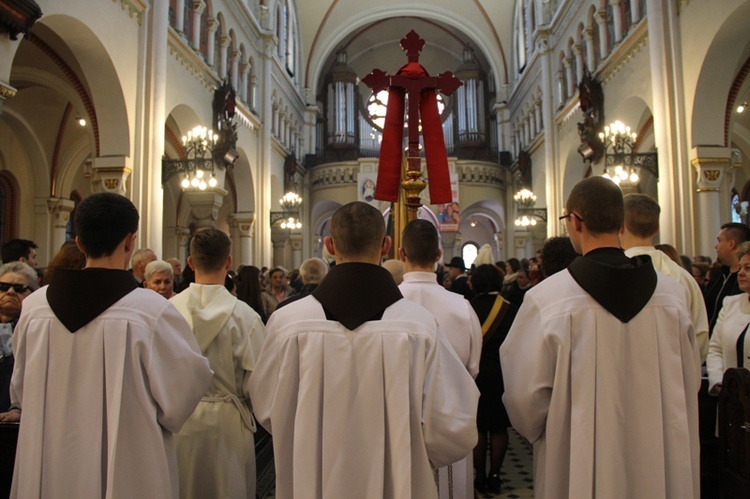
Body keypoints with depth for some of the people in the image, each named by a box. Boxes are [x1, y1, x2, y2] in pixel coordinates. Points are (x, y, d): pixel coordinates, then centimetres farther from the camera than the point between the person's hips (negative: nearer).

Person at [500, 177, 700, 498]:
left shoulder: (545, 300, -20)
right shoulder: (673, 294, -8)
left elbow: (524, 395, -14)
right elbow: (688, 384, 3)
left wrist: (541, 432, 8)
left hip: (581, 469, -3)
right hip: (664, 470, 3)